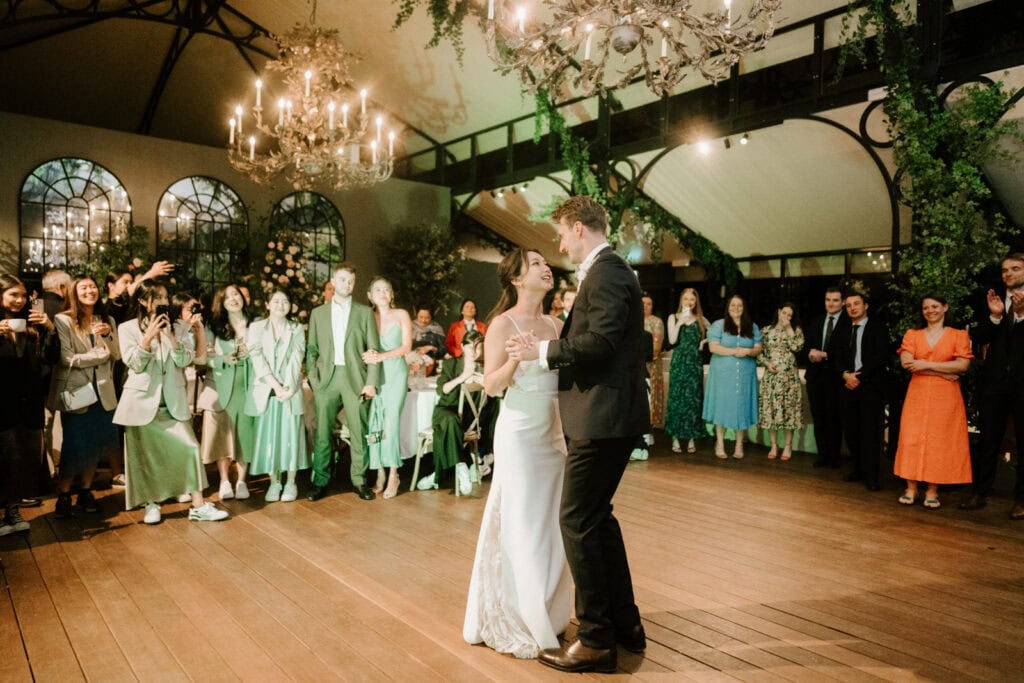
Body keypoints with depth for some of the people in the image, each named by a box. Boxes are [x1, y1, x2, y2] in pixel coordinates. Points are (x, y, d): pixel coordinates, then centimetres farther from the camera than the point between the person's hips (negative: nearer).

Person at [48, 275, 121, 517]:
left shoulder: (107, 321, 9)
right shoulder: (62, 320, -7)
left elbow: (117, 355, 3)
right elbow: (67, 358, -15)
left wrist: (108, 334, -13)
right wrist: (101, 354, -8)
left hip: (102, 392, 4)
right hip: (75, 392, -4)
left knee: (96, 444, 8)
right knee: (74, 447, 0)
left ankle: (86, 492, 22)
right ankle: (63, 495, 16)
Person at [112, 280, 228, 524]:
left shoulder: (176, 328, 8)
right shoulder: (127, 328, 1)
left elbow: (186, 360, -4)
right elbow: (135, 364, -9)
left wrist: (169, 336, -15)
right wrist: (148, 337, -19)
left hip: (173, 401, 2)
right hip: (143, 401, -2)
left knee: (189, 447, -7)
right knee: (145, 454, 6)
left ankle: (198, 506, -3)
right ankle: (151, 504, 23)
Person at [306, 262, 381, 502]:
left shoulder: (365, 313, 7)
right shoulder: (318, 313, 12)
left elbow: (374, 350, 3)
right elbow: (311, 349, 11)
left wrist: (371, 382, -5)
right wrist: (312, 379, 0)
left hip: (355, 379, -1)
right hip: (326, 379, 1)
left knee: (359, 432, 2)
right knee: (322, 433, 2)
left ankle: (360, 480, 13)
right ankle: (320, 482, 12)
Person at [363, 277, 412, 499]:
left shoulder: (401, 315, 4)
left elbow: (407, 346, -3)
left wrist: (381, 356, -15)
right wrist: (368, 354, -13)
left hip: (396, 373, -2)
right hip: (376, 374, 2)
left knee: (391, 420, -11)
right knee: (375, 422, -3)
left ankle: (393, 474, -4)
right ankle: (379, 474, 5)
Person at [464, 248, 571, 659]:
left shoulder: (555, 325, 8)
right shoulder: (504, 324, -9)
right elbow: (491, 386, -14)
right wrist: (515, 358, -29)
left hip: (554, 433, 7)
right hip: (520, 435, -6)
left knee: (551, 526, 13)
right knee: (520, 527, 1)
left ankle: (545, 616, 29)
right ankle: (512, 622, 19)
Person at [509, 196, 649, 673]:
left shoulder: (606, 271, -13)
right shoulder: (608, 270, 18)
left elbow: (600, 340, -23)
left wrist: (545, 351, -13)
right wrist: (556, 346, 18)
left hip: (603, 417, -11)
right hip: (608, 415, 11)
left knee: (578, 521, -3)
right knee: (596, 516, 18)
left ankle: (597, 641, 10)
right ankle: (625, 622, 30)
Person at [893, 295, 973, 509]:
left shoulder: (959, 335, 6)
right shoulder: (912, 335, 10)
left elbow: (962, 365, -8)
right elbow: (906, 362, -5)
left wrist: (927, 365, -11)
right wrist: (944, 372, -10)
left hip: (946, 397, -1)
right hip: (917, 394, 2)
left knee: (940, 441, 0)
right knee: (912, 440, -2)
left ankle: (932, 491, 8)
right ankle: (911, 488, 5)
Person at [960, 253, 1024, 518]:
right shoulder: (995, 301, 9)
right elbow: (981, 338, 0)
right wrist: (994, 316, -16)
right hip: (994, 380, 3)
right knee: (988, 440, 8)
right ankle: (979, 493, 15)